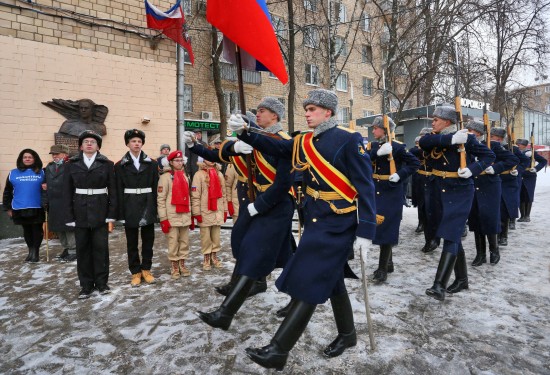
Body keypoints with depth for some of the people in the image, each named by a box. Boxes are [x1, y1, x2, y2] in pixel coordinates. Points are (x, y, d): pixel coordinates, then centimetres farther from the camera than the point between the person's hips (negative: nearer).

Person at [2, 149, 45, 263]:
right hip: (20, 209, 2)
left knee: (37, 230, 4)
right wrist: (7, 207, 7)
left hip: (37, 208, -2)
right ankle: (30, 251, 24)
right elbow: (7, 191, 10)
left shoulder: (41, 173, 2)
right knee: (27, 231, 12)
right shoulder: (13, 173, 6)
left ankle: (35, 252, 14)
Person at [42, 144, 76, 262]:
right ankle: (66, 248, 28)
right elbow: (45, 184, 12)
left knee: (69, 228, -1)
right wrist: (45, 201, 6)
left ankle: (73, 251, 9)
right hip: (53, 204, 8)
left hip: (67, 204, -7)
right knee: (58, 228, 15)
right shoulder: (49, 167, 14)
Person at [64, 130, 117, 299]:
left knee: (101, 247, 5)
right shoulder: (72, 164, 6)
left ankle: (102, 282, 18)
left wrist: (111, 214, -6)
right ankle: (86, 284, 19)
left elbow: (112, 190, -1)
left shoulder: (107, 164, 2)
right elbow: (68, 191, 4)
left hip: (100, 211, -1)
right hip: (80, 212, 2)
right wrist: (69, 215, -2)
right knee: (82, 248, 8)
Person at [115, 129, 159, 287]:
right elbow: (119, 191, -1)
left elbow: (155, 188, 3)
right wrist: (121, 213, -7)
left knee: (148, 239, 9)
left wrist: (155, 209, -3)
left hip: (148, 206, 1)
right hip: (130, 207, -1)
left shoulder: (152, 164, 5)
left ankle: (146, 269, 23)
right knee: (132, 242, 8)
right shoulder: (120, 165, 2)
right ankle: (135, 272, 21)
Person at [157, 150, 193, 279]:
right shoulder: (165, 177, -5)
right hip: (172, 217, -5)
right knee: (173, 243, 2)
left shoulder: (185, 177, 13)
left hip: (185, 216, 5)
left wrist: (191, 216, 14)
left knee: (185, 242, 10)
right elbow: (160, 199, -9)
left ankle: (182, 264, 24)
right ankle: (174, 267, 16)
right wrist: (163, 219, -13)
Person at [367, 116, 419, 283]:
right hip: (375, 190, 6)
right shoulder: (372, 146, 7)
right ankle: (388, 262, 27)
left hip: (391, 191, -6)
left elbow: (415, 163, -5)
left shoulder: (397, 147, -7)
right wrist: (377, 152, -24)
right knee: (378, 226, 11)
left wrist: (400, 175, -16)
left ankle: (383, 268, 3)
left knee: (387, 228, -5)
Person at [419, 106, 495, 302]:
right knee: (453, 236, 18)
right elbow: (423, 142, -16)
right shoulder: (434, 138, 6)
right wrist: (450, 139, -26)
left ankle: (440, 286, -16)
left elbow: (489, 155, -1)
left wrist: (472, 169, -18)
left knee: (450, 236, -14)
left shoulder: (466, 138, -6)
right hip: (438, 193, 6)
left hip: (459, 194, -5)